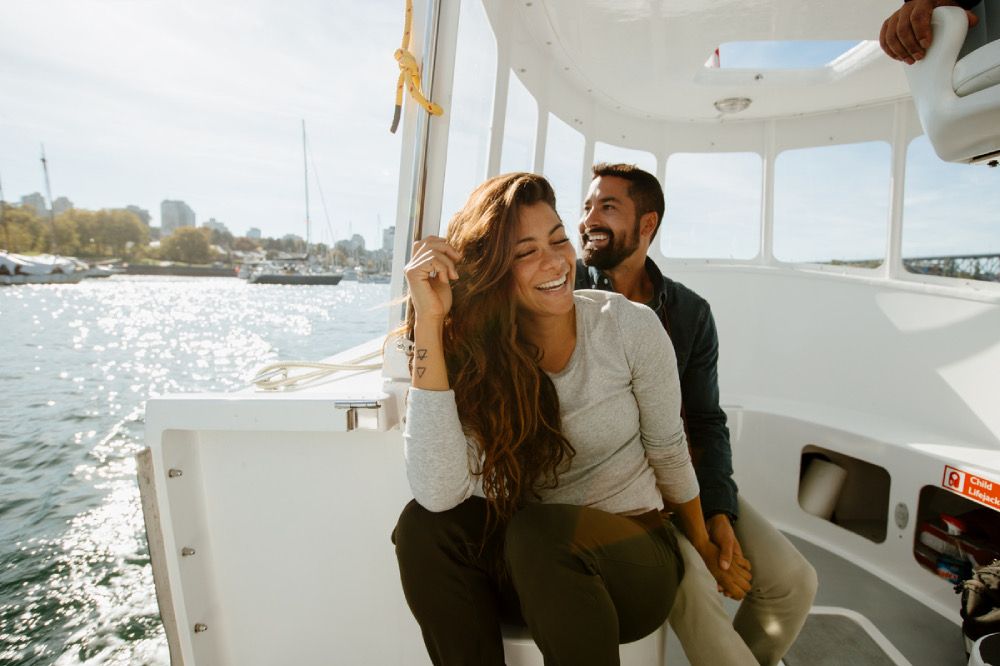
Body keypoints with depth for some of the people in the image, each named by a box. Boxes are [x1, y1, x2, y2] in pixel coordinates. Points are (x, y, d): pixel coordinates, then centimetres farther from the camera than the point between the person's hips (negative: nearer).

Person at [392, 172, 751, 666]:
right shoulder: (473, 353, -12)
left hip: (633, 558, 0)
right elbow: (438, 494, -28)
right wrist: (429, 322, -31)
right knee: (423, 524, -26)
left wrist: (706, 550, 14)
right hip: (528, 568, 1)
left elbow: (668, 452, 0)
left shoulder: (629, 327, -14)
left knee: (540, 532, -32)